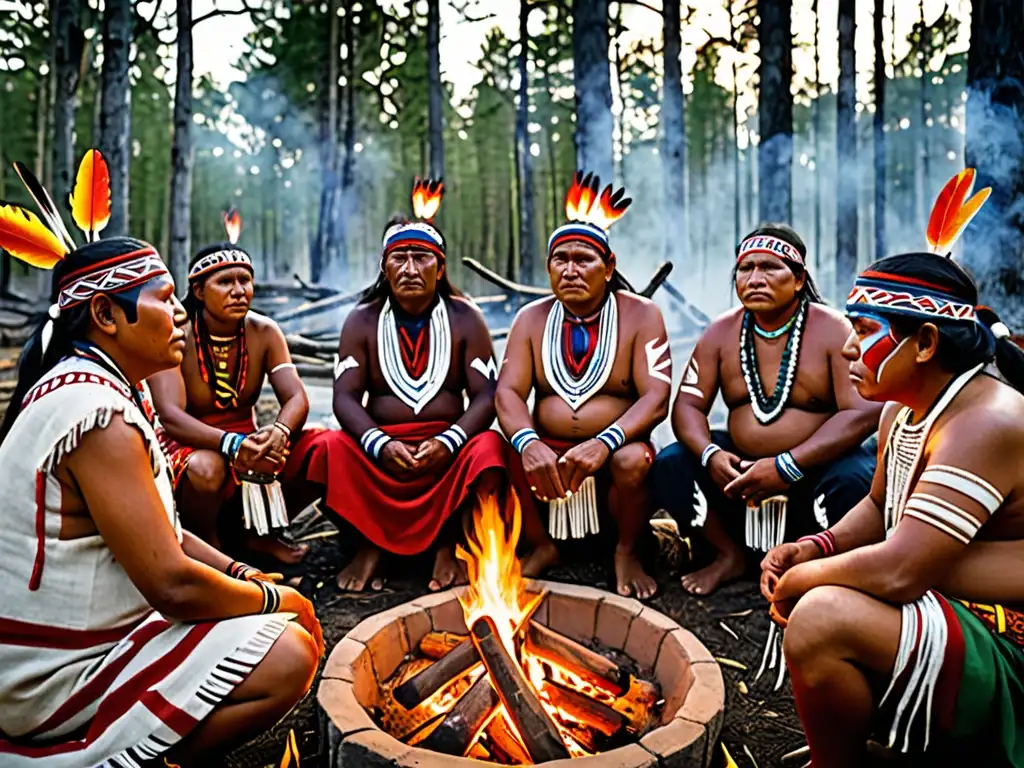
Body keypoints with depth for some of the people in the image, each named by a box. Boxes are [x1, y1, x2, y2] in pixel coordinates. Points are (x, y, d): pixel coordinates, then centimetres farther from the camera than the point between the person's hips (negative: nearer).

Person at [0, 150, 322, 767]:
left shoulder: (82, 386, 8)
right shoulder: (101, 418, -25)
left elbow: (159, 533, 12)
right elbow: (174, 585, -26)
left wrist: (245, 575, 1)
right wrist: (276, 598, -10)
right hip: (53, 676, -10)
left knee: (281, 617, 15)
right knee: (289, 652, -22)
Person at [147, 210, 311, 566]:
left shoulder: (264, 332, -7)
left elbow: (297, 398, -16)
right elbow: (170, 415, -28)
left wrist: (278, 433, -40)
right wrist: (232, 444, -45)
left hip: (245, 441, 4)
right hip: (188, 444, -4)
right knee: (206, 467, -37)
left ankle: (260, 535, 2)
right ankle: (206, 544, -4)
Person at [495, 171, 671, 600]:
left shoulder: (640, 315, -2)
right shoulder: (532, 318, 7)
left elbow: (656, 398, -12)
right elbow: (508, 391, -4)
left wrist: (604, 443, -30)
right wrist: (528, 442, -26)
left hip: (613, 453, -2)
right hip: (547, 456, 2)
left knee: (634, 460, -34)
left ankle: (626, 552, -3)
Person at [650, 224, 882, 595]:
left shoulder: (834, 331, -11)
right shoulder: (721, 332, 1)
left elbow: (865, 412, -20)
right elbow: (687, 405, -2)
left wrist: (788, 466, -29)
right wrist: (710, 454, -24)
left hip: (816, 467, -3)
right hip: (740, 465, 4)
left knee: (856, 478, -34)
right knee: (669, 466, -15)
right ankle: (730, 555, 5)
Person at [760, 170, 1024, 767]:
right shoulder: (903, 411, 4)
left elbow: (896, 572, -32)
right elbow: (879, 509, 18)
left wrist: (800, 581, -15)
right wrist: (817, 548, 0)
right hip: (950, 615, 10)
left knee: (823, 618, -30)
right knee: (799, 590, 16)